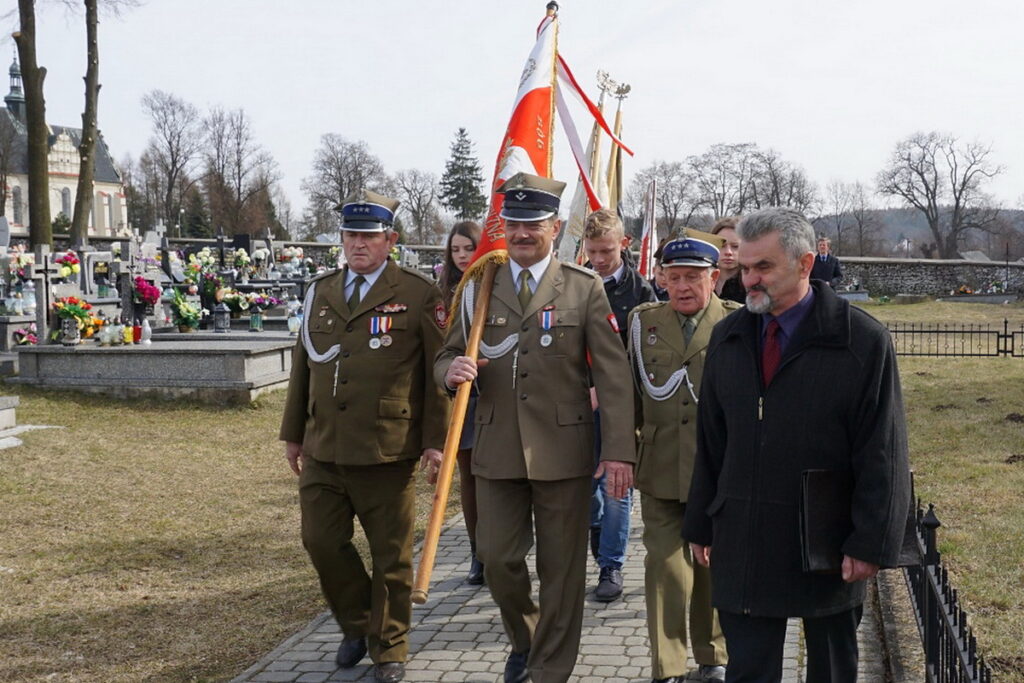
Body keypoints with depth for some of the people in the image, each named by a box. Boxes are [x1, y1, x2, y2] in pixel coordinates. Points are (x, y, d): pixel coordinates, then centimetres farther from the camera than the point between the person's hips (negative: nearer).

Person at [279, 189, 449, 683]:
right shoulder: (319, 292, 12)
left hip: (387, 452, -4)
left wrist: (436, 439, -9)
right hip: (323, 450, 5)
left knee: (390, 555, 6)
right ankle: (357, 625, 31)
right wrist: (293, 433, 16)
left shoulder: (418, 295, -4)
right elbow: (302, 363, 16)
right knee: (321, 542, 7)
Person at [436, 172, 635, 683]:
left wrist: (619, 450, -14)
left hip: (563, 452, -2)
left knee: (561, 569, 6)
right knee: (497, 560, 5)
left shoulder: (585, 289, -1)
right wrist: (451, 369, -15)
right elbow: (446, 357, 11)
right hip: (497, 450, 2)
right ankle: (524, 639, 35)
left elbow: (612, 375, -5)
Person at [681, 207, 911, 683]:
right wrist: (700, 524, 11)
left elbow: (883, 456, -9)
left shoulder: (864, 341, -9)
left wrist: (871, 543, -13)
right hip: (742, 546, 3)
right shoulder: (727, 337, 6)